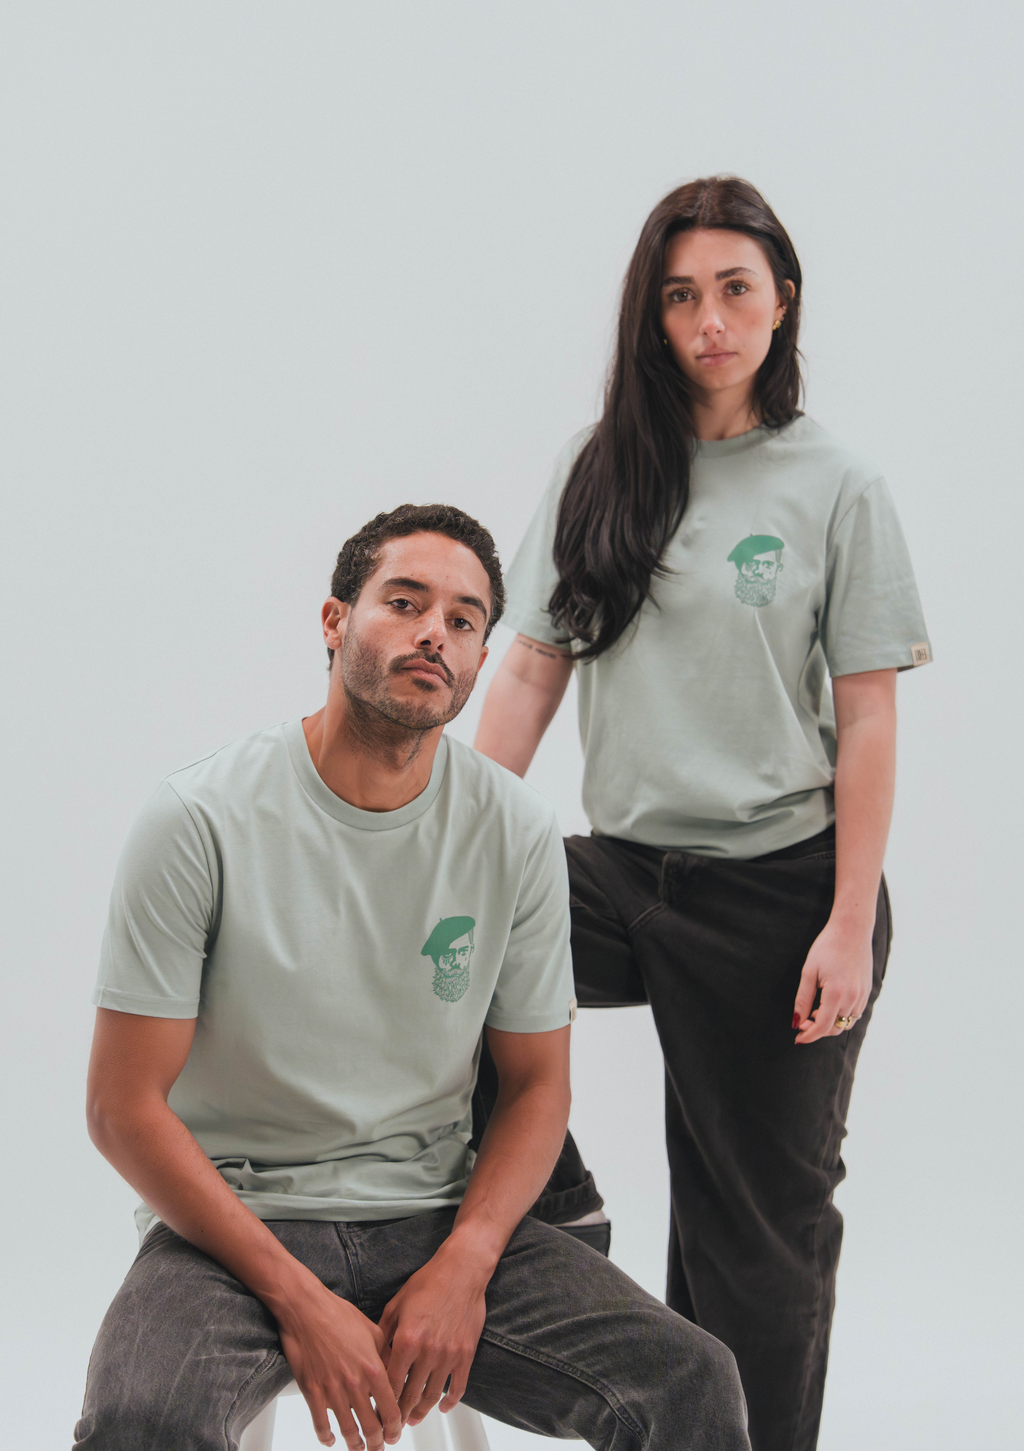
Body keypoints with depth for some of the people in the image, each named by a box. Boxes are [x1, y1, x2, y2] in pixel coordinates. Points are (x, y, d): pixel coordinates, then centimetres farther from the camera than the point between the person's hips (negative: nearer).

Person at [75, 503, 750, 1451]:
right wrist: (299, 1301, -16)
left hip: (437, 1213, 3)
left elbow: (537, 1084, 7)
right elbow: (125, 1105, -10)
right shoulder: (203, 820, -11)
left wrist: (464, 1267, -11)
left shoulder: (515, 831, 0)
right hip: (233, 1224, -2)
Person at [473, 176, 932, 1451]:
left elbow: (868, 720, -6)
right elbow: (531, 673, 4)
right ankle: (548, 1206, 4)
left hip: (778, 886, -3)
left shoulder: (836, 487, -4)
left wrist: (850, 929, -12)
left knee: (756, 1220, 5)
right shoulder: (599, 470, 5)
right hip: (622, 868, 3)